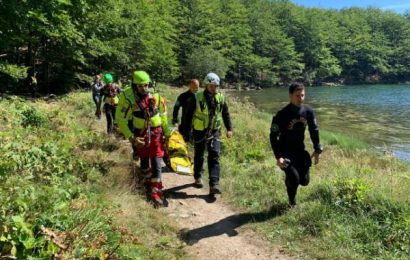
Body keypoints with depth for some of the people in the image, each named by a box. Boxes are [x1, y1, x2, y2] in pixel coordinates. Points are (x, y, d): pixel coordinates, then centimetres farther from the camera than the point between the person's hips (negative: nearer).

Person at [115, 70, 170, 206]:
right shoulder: (127, 98, -18)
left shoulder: (156, 97, -12)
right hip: (140, 134, 0)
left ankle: (155, 192, 3)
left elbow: (163, 115, 3)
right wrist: (131, 138, -19)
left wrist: (167, 133, 8)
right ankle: (149, 181, 44)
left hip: (156, 133, 0)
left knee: (156, 162, -4)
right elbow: (121, 120, -12)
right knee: (144, 161, 17)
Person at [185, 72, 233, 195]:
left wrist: (229, 128, 7)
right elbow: (188, 114, -3)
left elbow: (225, 114, 10)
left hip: (214, 131, 2)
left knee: (214, 156, -8)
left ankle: (214, 185, -10)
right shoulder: (197, 98, -11)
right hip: (199, 131, -1)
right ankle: (198, 178, 34)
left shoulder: (220, 98, -2)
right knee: (199, 156, 12)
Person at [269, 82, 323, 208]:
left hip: (300, 150, 5)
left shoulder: (308, 112, -8)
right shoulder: (282, 115, -22)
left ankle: (289, 179, 39)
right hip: (285, 152, -5)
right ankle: (292, 202, 17)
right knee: (294, 180, -13)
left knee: (304, 181, 5)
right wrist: (278, 156, -22)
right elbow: (273, 136, -17)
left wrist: (317, 150, 4)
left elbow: (314, 131, 6)